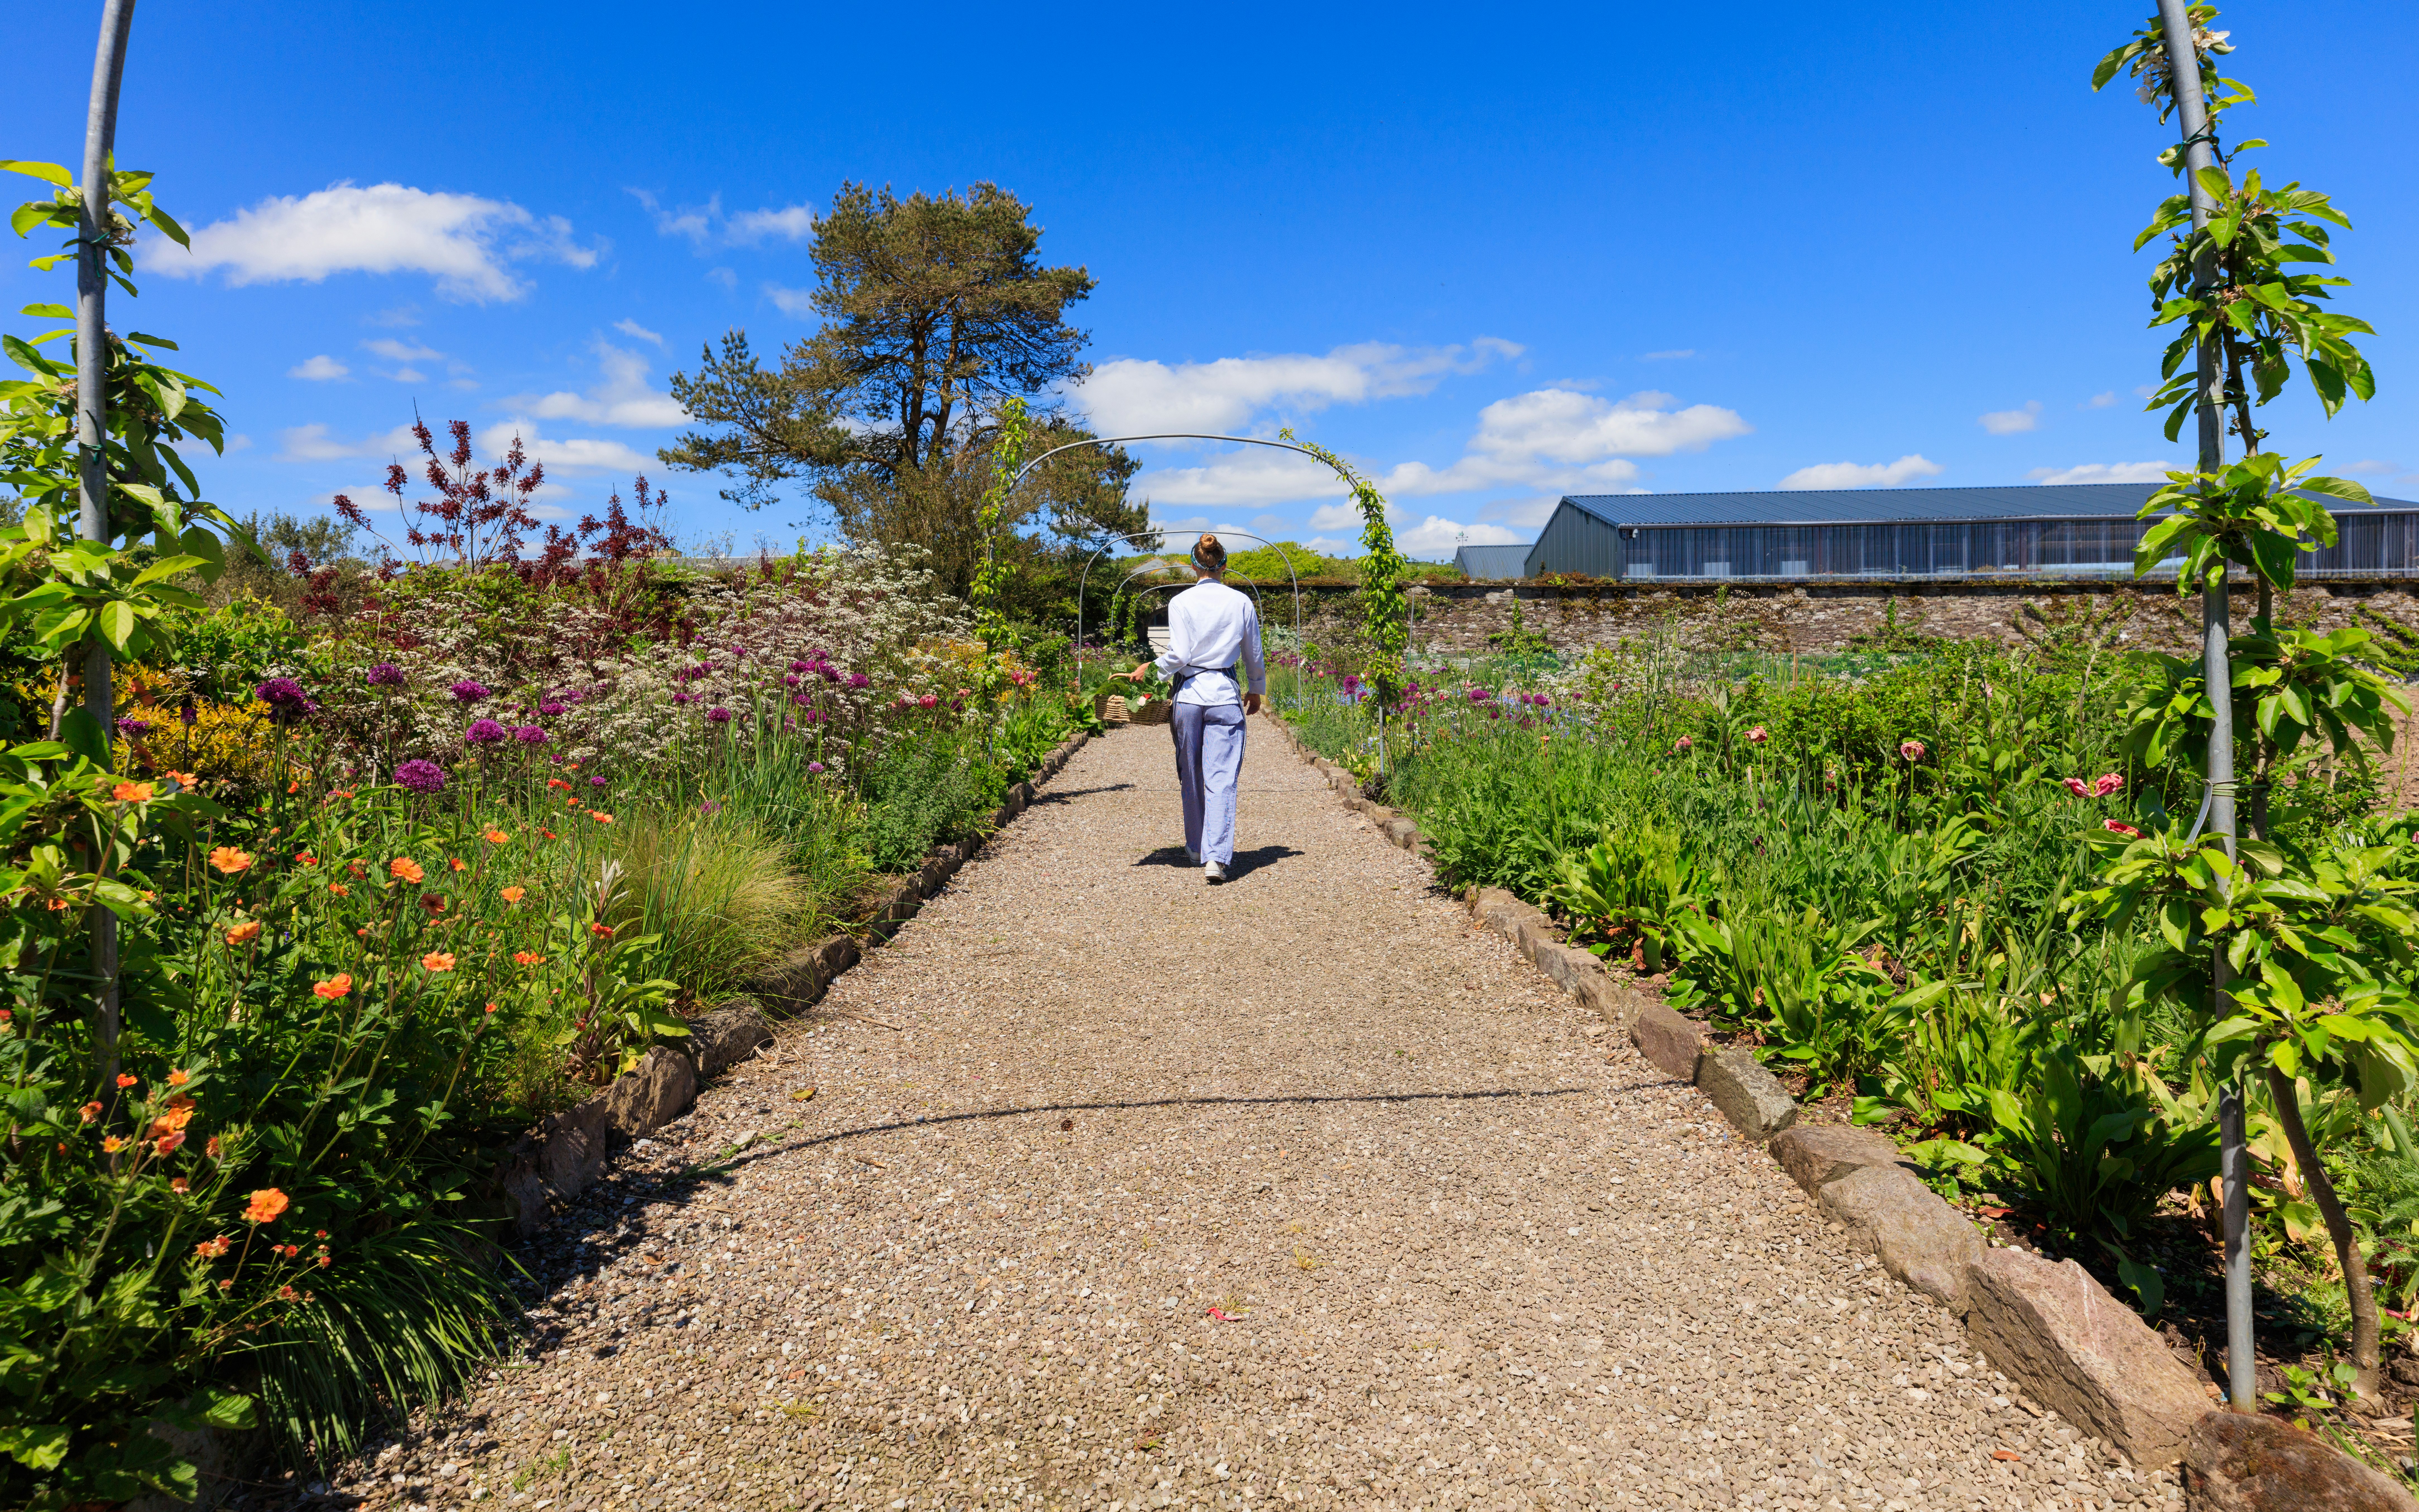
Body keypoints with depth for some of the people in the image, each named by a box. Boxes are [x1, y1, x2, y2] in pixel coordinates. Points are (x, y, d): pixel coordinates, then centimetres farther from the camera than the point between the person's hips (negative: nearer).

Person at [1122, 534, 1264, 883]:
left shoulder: (1181, 602, -2)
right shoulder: (1241, 602, 3)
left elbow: (1179, 656, -9)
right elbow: (1254, 655, 11)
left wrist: (1148, 669, 7)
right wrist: (1257, 690, 27)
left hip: (1188, 694, 0)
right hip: (1225, 696, 0)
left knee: (1191, 777, 15)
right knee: (1221, 779, -3)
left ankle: (1196, 849, 28)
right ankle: (1216, 857, -15)